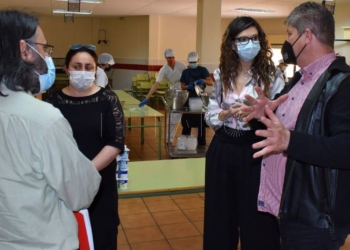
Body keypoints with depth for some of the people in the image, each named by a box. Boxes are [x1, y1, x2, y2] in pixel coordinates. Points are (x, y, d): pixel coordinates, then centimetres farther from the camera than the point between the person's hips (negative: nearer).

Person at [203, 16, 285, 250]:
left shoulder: (271, 75, -6)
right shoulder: (221, 74, 4)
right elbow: (210, 115, 6)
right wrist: (228, 113, -13)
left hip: (254, 151, -3)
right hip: (222, 149, 4)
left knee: (256, 218, 6)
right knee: (220, 214, 14)